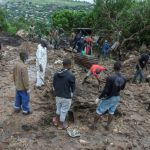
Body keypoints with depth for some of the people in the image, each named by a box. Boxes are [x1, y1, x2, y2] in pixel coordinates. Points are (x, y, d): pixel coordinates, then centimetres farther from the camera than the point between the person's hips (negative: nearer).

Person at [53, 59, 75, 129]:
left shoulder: (56, 74, -4)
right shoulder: (71, 76, -22)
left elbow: (54, 84, 6)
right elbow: (73, 88, -11)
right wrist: (71, 95, 9)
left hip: (58, 96, 5)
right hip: (66, 97, -5)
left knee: (58, 109, 27)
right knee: (64, 111, 13)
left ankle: (56, 121, 42)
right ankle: (60, 125, 28)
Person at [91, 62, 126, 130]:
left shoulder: (110, 77, -29)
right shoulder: (123, 78, -10)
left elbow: (105, 90, -26)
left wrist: (99, 98, -14)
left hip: (108, 98, -5)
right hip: (117, 97, 5)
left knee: (99, 111, 13)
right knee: (111, 112, 23)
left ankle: (94, 125, 26)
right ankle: (107, 126, 36)